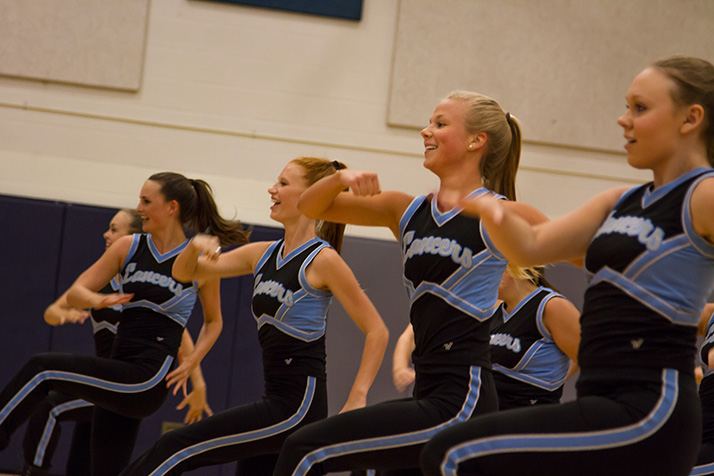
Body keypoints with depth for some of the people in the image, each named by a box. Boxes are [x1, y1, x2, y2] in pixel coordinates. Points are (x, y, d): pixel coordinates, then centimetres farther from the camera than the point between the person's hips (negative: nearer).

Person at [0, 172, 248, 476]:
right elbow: (74, 293, 9)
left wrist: (191, 362, -2)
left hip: (147, 381, -6)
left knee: (42, 370, -17)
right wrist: (98, 300, -14)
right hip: (118, 382, 6)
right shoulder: (129, 248, 9)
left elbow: (213, 321, 14)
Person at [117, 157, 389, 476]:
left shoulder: (323, 260, -9)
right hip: (276, 400, 8)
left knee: (175, 448, -12)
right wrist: (195, 247, -8)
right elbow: (183, 273, 15)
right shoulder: (263, 254, 13)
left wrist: (356, 399, -18)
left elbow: (377, 331, -11)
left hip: (299, 404, -8)